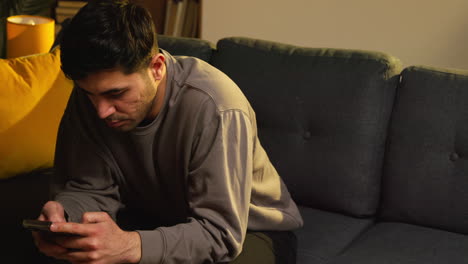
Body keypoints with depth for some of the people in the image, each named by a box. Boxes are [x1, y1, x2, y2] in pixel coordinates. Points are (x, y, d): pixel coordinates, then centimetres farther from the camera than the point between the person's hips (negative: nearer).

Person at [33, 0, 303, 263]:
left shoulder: (215, 109, -33)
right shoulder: (93, 95, -15)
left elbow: (219, 233, -33)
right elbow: (92, 189, -9)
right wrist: (62, 215, -32)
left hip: (247, 228, -3)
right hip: (158, 221, 3)